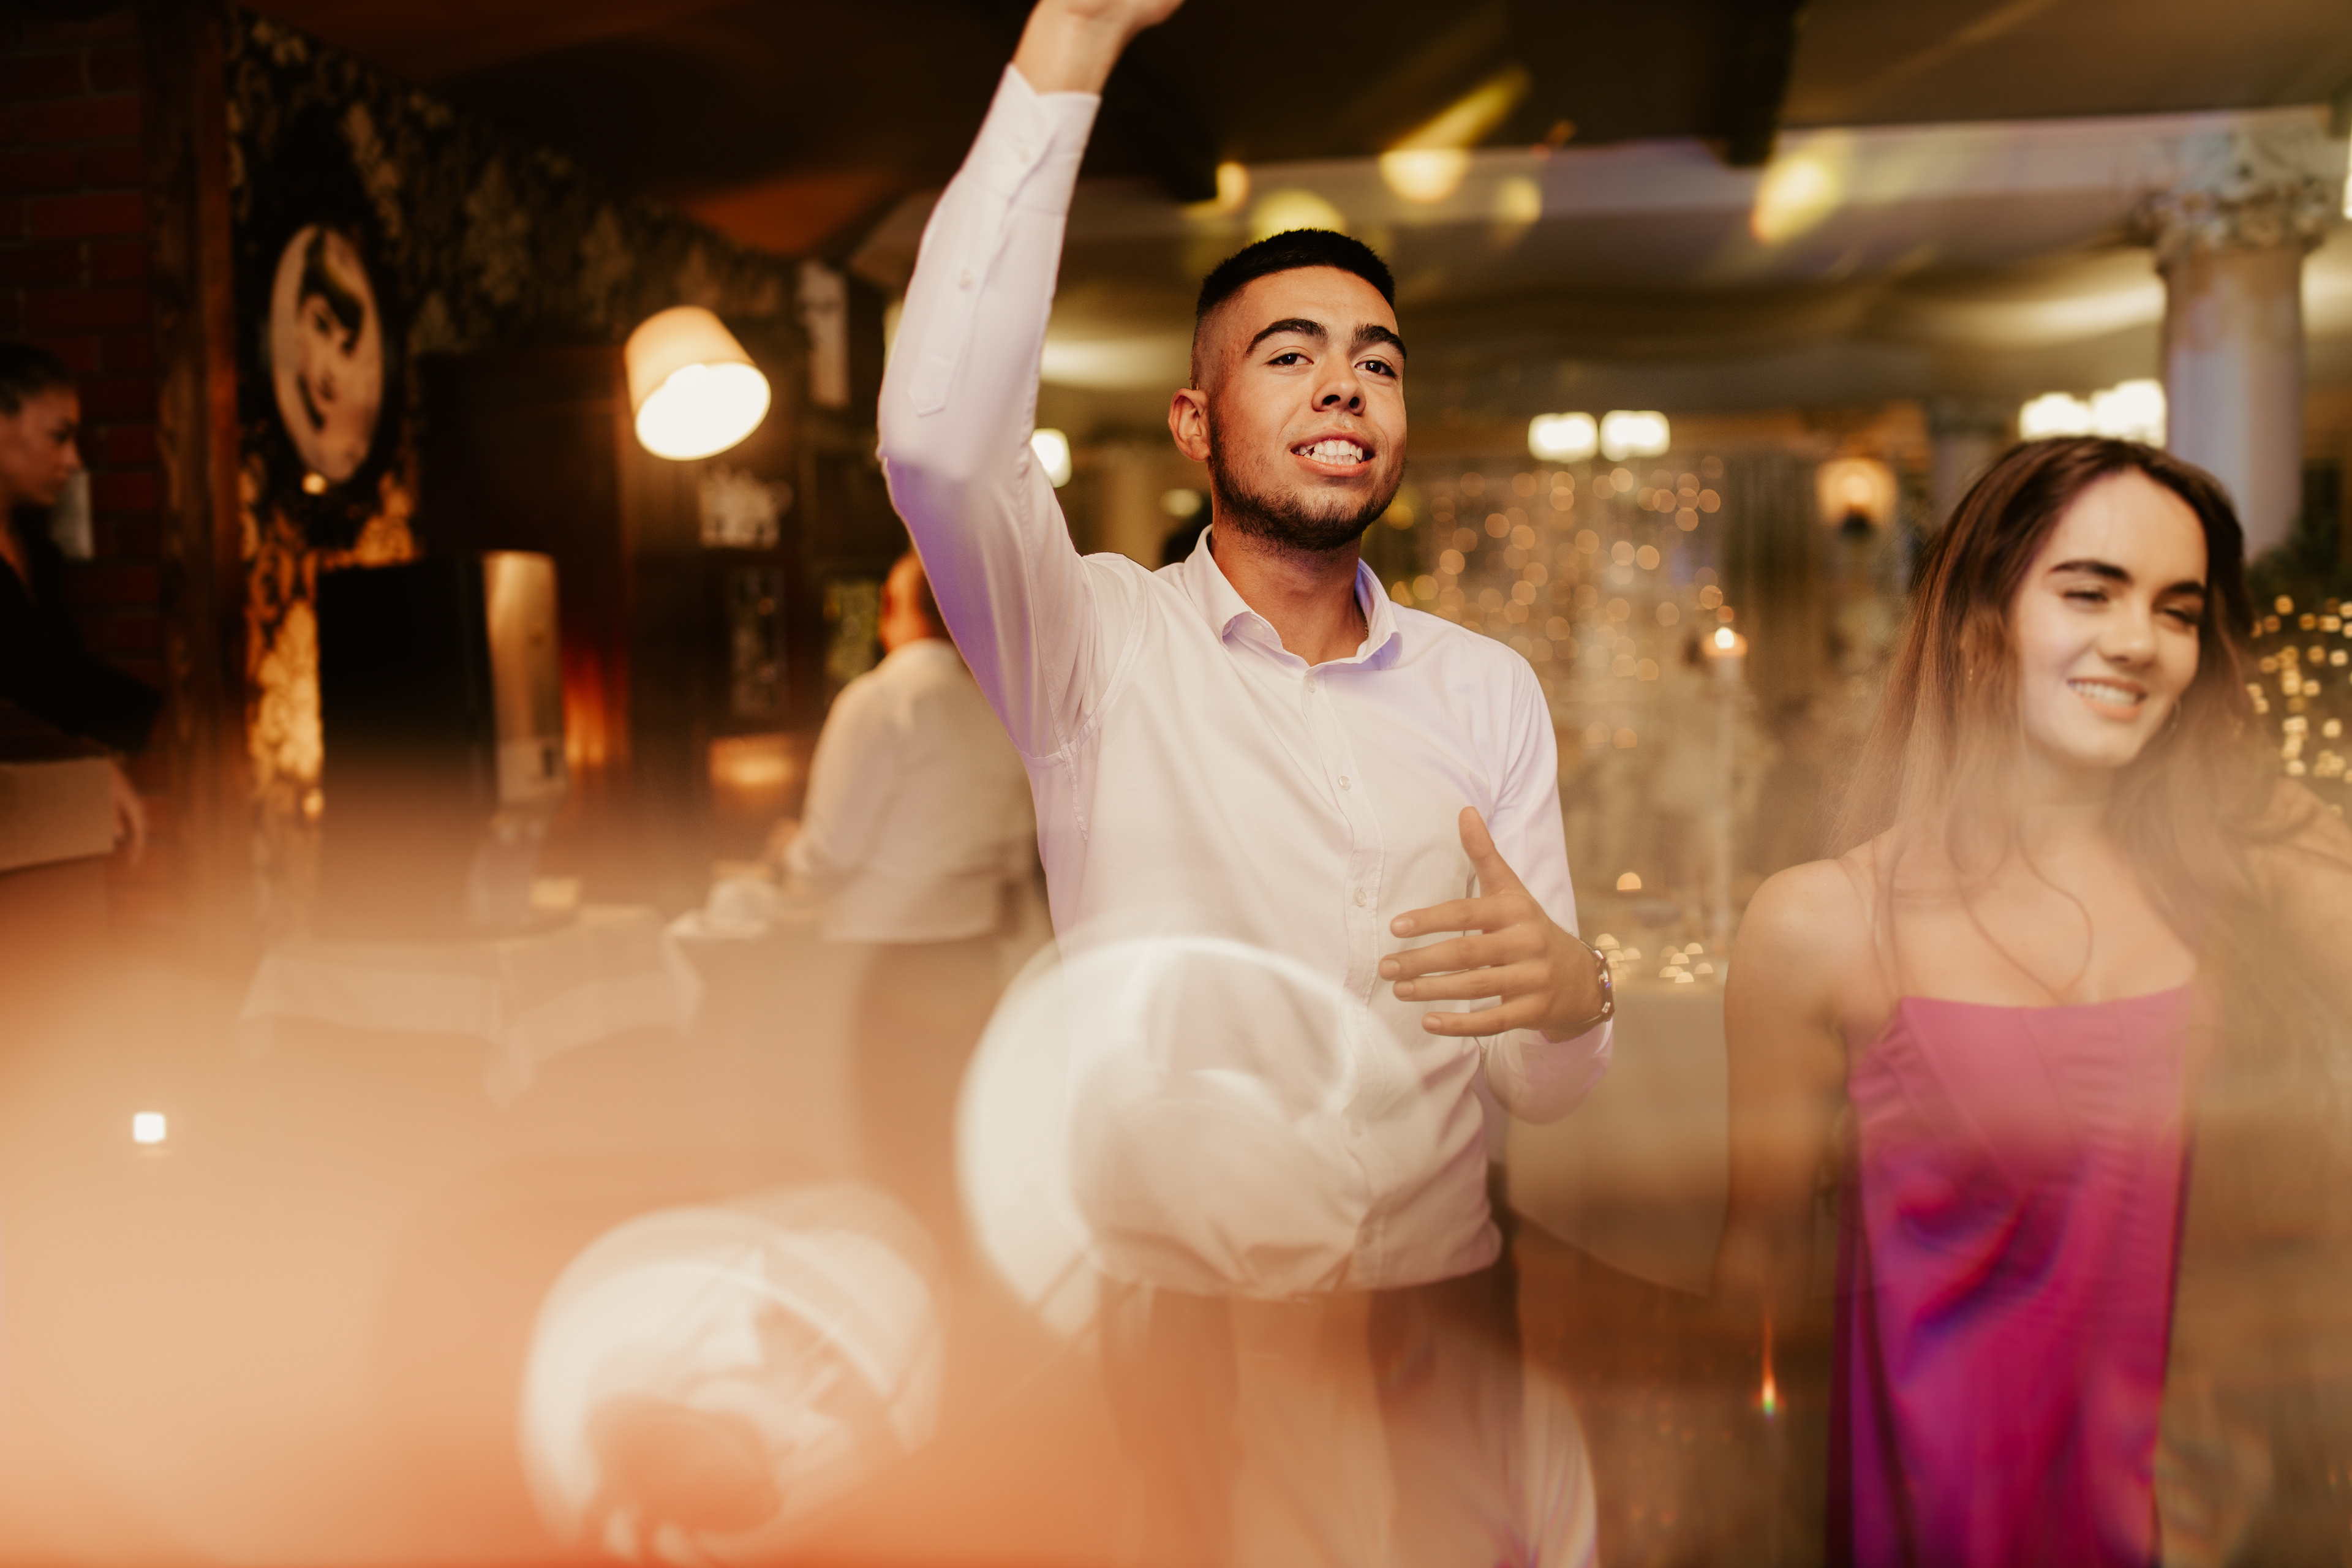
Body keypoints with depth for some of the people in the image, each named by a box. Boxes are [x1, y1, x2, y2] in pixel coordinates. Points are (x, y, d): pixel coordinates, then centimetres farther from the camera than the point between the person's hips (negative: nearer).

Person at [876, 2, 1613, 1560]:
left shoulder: (1491, 691, 4)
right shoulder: (1106, 642, -6)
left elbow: (1544, 1090, 2)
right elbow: (940, 437, -27)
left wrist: (1566, 996, -23)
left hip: (1443, 1332, 3)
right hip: (1185, 1333, -3)